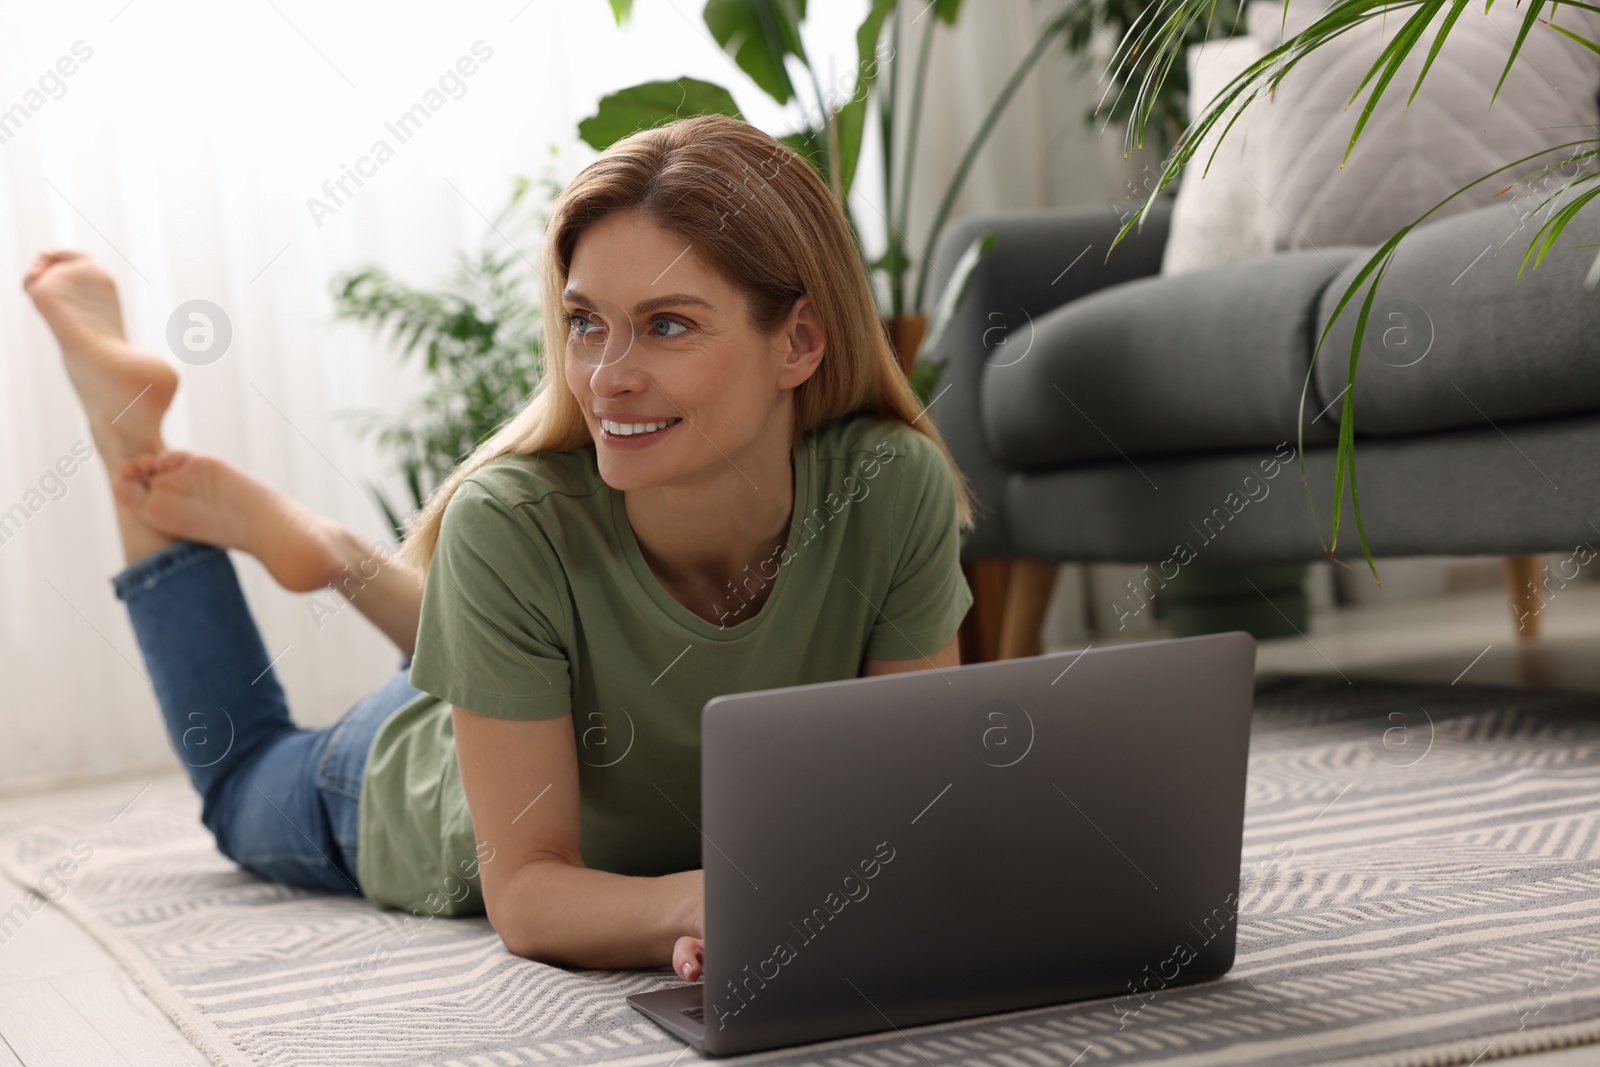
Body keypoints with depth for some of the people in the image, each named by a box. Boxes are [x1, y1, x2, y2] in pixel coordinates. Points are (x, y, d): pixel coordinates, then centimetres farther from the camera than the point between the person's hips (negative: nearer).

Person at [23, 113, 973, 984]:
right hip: (414, 808, -2)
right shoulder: (513, 526, -41)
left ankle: (308, 541, 40)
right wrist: (700, 902, -54)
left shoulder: (894, 489, -37)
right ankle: (127, 420, 39)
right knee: (244, 785, 32)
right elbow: (523, 890, -34)